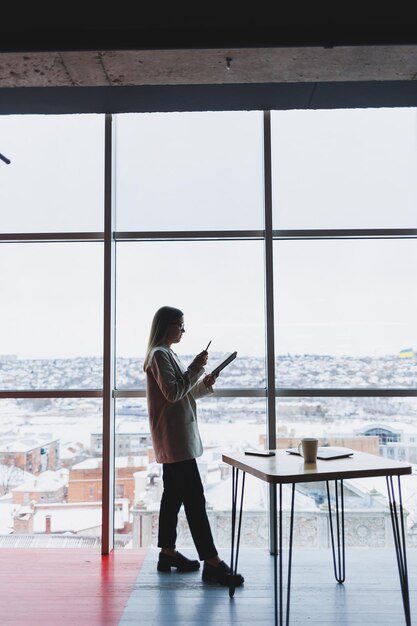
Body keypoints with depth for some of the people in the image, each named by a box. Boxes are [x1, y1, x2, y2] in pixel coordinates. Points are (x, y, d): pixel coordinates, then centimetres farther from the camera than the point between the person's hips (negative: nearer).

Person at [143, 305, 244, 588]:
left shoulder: (168, 354, 18)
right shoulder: (160, 354, -13)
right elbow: (172, 393, -21)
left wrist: (205, 383, 5)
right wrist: (195, 368, -16)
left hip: (177, 438, 10)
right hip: (174, 438, -10)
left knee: (173, 495, 14)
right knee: (195, 498, -9)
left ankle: (168, 553, 23)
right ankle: (212, 563, -6)